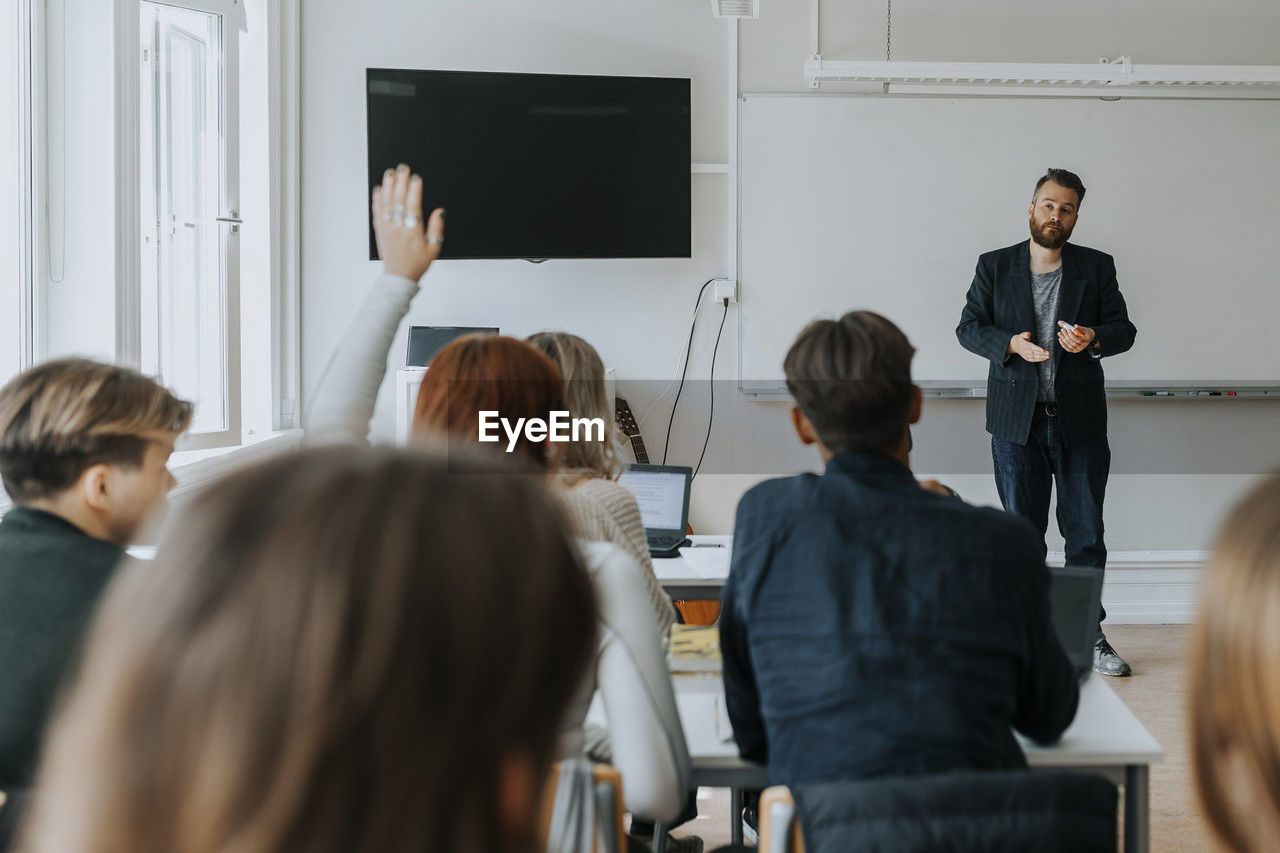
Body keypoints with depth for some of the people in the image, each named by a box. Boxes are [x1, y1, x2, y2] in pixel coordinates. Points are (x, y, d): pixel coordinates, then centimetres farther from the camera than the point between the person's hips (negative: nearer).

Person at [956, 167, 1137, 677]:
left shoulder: (1097, 267, 7)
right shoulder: (995, 267, 6)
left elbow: (1124, 329, 4)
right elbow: (969, 327, 2)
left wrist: (1093, 339, -18)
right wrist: (1011, 343, -17)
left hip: (1081, 420, 0)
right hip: (1016, 422, 0)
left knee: (1086, 531, 2)